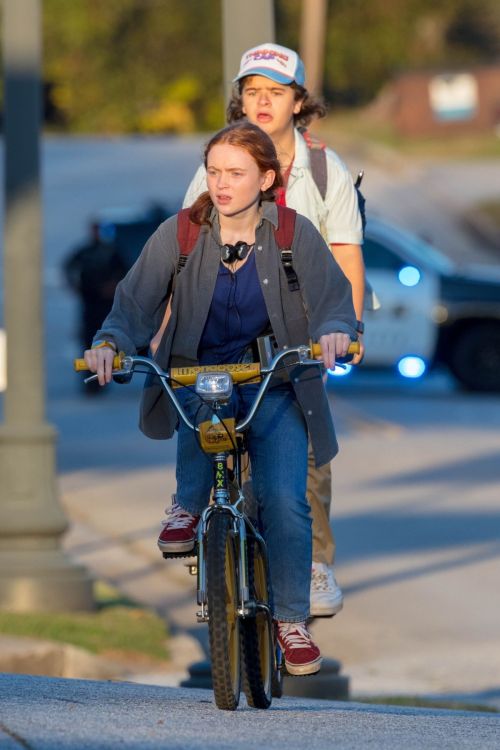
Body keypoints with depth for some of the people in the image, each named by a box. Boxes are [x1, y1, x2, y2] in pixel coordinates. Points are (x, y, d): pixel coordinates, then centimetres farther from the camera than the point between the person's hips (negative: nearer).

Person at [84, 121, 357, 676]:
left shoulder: (295, 235, -5)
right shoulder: (178, 235, -6)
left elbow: (333, 301, -6)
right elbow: (135, 304, -8)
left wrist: (333, 333, -30)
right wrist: (109, 344, -29)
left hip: (274, 386, 0)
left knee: (285, 503, -15)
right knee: (205, 402, -38)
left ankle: (291, 621, 1)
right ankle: (189, 505, -14)